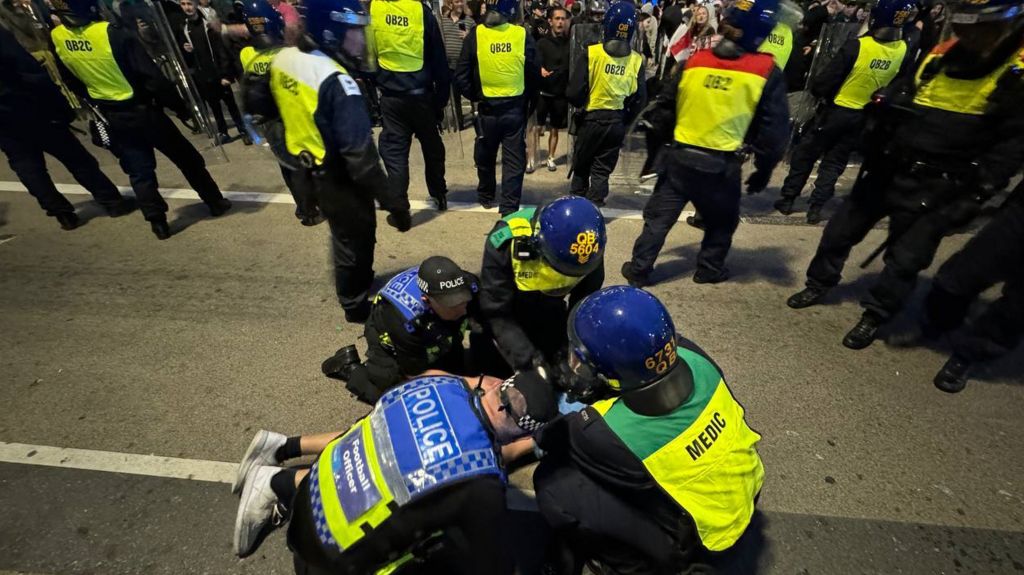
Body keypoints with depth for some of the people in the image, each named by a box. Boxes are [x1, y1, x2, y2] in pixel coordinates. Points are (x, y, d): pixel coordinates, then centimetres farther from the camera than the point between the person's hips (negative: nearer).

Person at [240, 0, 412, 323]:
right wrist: (394, 203, -29)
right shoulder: (336, 81, -28)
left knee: (344, 235, 28)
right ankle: (355, 305, 33)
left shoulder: (283, 58, 0)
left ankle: (358, 282, 50)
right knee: (356, 238, 12)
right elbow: (359, 154, -33)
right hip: (338, 177, -8)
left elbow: (257, 102, 13)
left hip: (307, 170, 8)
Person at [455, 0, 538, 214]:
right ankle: (509, 207, 4)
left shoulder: (475, 35, -5)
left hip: (487, 108, 1)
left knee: (485, 156, 19)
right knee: (514, 159, 5)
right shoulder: (523, 35, -5)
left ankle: (486, 196, 35)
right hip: (515, 108, -1)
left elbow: (461, 77, -5)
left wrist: (475, 97, 10)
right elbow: (534, 75, 2)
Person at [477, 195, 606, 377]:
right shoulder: (506, 243, -35)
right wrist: (527, 359, -39)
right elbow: (496, 313, -32)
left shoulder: (590, 250, -24)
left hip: (550, 308, 3)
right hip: (505, 305, -2)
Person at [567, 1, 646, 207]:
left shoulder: (591, 53, -12)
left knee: (581, 166, 15)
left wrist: (580, 104, 8)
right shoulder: (637, 60, -4)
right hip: (617, 123, 2)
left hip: (592, 119, -2)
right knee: (602, 170, 10)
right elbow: (639, 99, 0)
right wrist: (625, 120, 16)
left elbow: (575, 93, -14)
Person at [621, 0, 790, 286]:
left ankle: (639, 269, 15)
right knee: (722, 220, 22)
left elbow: (664, 108, 9)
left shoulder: (695, 61, 2)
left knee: (658, 217, 11)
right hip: (721, 165, -1)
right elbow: (774, 129, -5)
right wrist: (763, 168, 8)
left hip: (680, 156, 2)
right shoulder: (766, 71, -5)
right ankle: (709, 269, 31)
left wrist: (669, 138, 25)